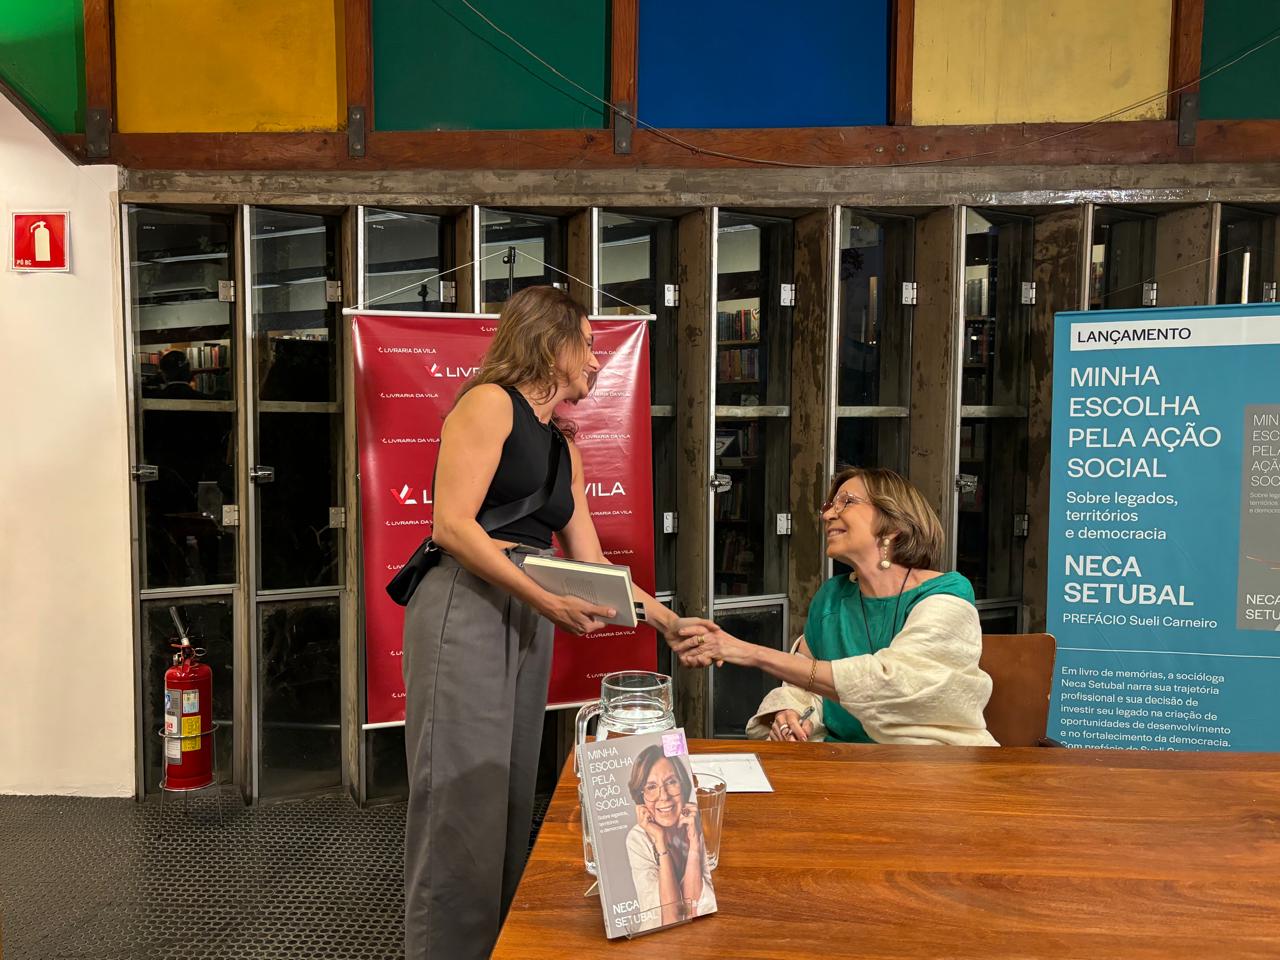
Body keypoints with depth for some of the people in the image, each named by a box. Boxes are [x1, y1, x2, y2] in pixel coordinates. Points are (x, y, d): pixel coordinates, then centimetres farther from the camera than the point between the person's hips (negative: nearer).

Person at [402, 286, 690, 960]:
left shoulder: (563, 445, 20)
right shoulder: (490, 402, -3)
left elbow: (589, 560, 20)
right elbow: (452, 525, -14)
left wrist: (667, 619, 17)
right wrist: (546, 599, -19)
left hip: (530, 625, 8)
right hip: (465, 609, -8)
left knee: (511, 803, 10)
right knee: (463, 806, -4)